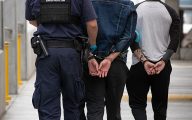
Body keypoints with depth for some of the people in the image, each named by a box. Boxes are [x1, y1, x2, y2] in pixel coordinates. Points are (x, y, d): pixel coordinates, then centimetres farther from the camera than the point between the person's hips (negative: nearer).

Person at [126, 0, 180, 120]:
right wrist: (164, 60, -9)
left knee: (137, 103, 5)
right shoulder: (171, 12, 2)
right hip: (163, 65, 2)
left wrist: (143, 60, -10)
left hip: (139, 65, -1)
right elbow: (175, 42, -6)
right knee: (160, 105, 12)